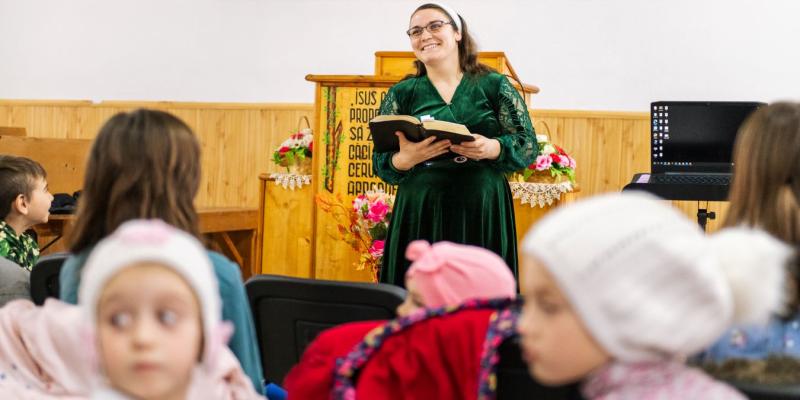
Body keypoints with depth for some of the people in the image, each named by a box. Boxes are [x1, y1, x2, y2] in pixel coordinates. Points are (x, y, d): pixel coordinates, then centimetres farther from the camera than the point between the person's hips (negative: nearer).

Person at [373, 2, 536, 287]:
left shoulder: (495, 85, 6)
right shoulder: (401, 94, 9)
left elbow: (528, 147, 3)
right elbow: (380, 164, 6)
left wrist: (492, 149, -17)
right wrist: (405, 159, -16)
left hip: (484, 216, -1)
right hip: (420, 219, 1)